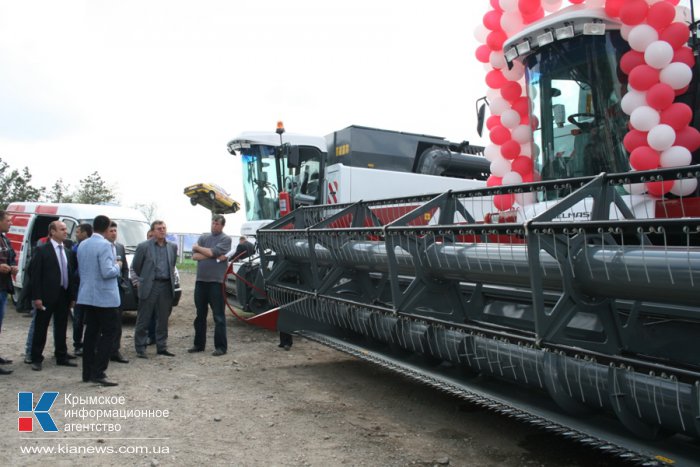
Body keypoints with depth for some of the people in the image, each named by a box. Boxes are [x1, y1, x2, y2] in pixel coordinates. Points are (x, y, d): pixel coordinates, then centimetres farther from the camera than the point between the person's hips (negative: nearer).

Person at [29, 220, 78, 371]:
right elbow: (35, 274, -10)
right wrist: (36, 297, -15)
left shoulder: (68, 252, 12)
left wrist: (72, 296, 8)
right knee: (41, 328, 4)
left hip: (64, 296, 6)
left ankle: (61, 357, 22)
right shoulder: (42, 250, -6)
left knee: (61, 328, 13)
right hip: (47, 296, -6)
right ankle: (36, 359, 14)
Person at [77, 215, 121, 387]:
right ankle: (98, 373, -5)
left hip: (87, 296, 8)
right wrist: (117, 266, -4)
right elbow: (107, 272, -23)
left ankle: (87, 372, 17)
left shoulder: (82, 245, 9)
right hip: (104, 297, -8)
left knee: (91, 332, 12)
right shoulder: (105, 245, -17)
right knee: (108, 333, -2)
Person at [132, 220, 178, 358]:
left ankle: (162, 347, 18)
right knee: (143, 319, 2)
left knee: (163, 319, 9)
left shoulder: (172, 247, 8)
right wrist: (143, 280, 12)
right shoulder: (143, 246, -3)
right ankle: (140, 348, 11)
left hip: (166, 286, 4)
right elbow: (136, 266, 6)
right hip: (149, 286, -4)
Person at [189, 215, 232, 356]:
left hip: (216, 281, -5)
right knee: (200, 315, 13)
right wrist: (214, 256, -10)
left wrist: (198, 248, 2)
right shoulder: (203, 237, 13)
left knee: (218, 316, -1)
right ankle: (199, 344, 24)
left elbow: (212, 252, -14)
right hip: (201, 280, 6)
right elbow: (194, 256, 1)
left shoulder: (225, 239, -1)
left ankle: (221, 347, 5)